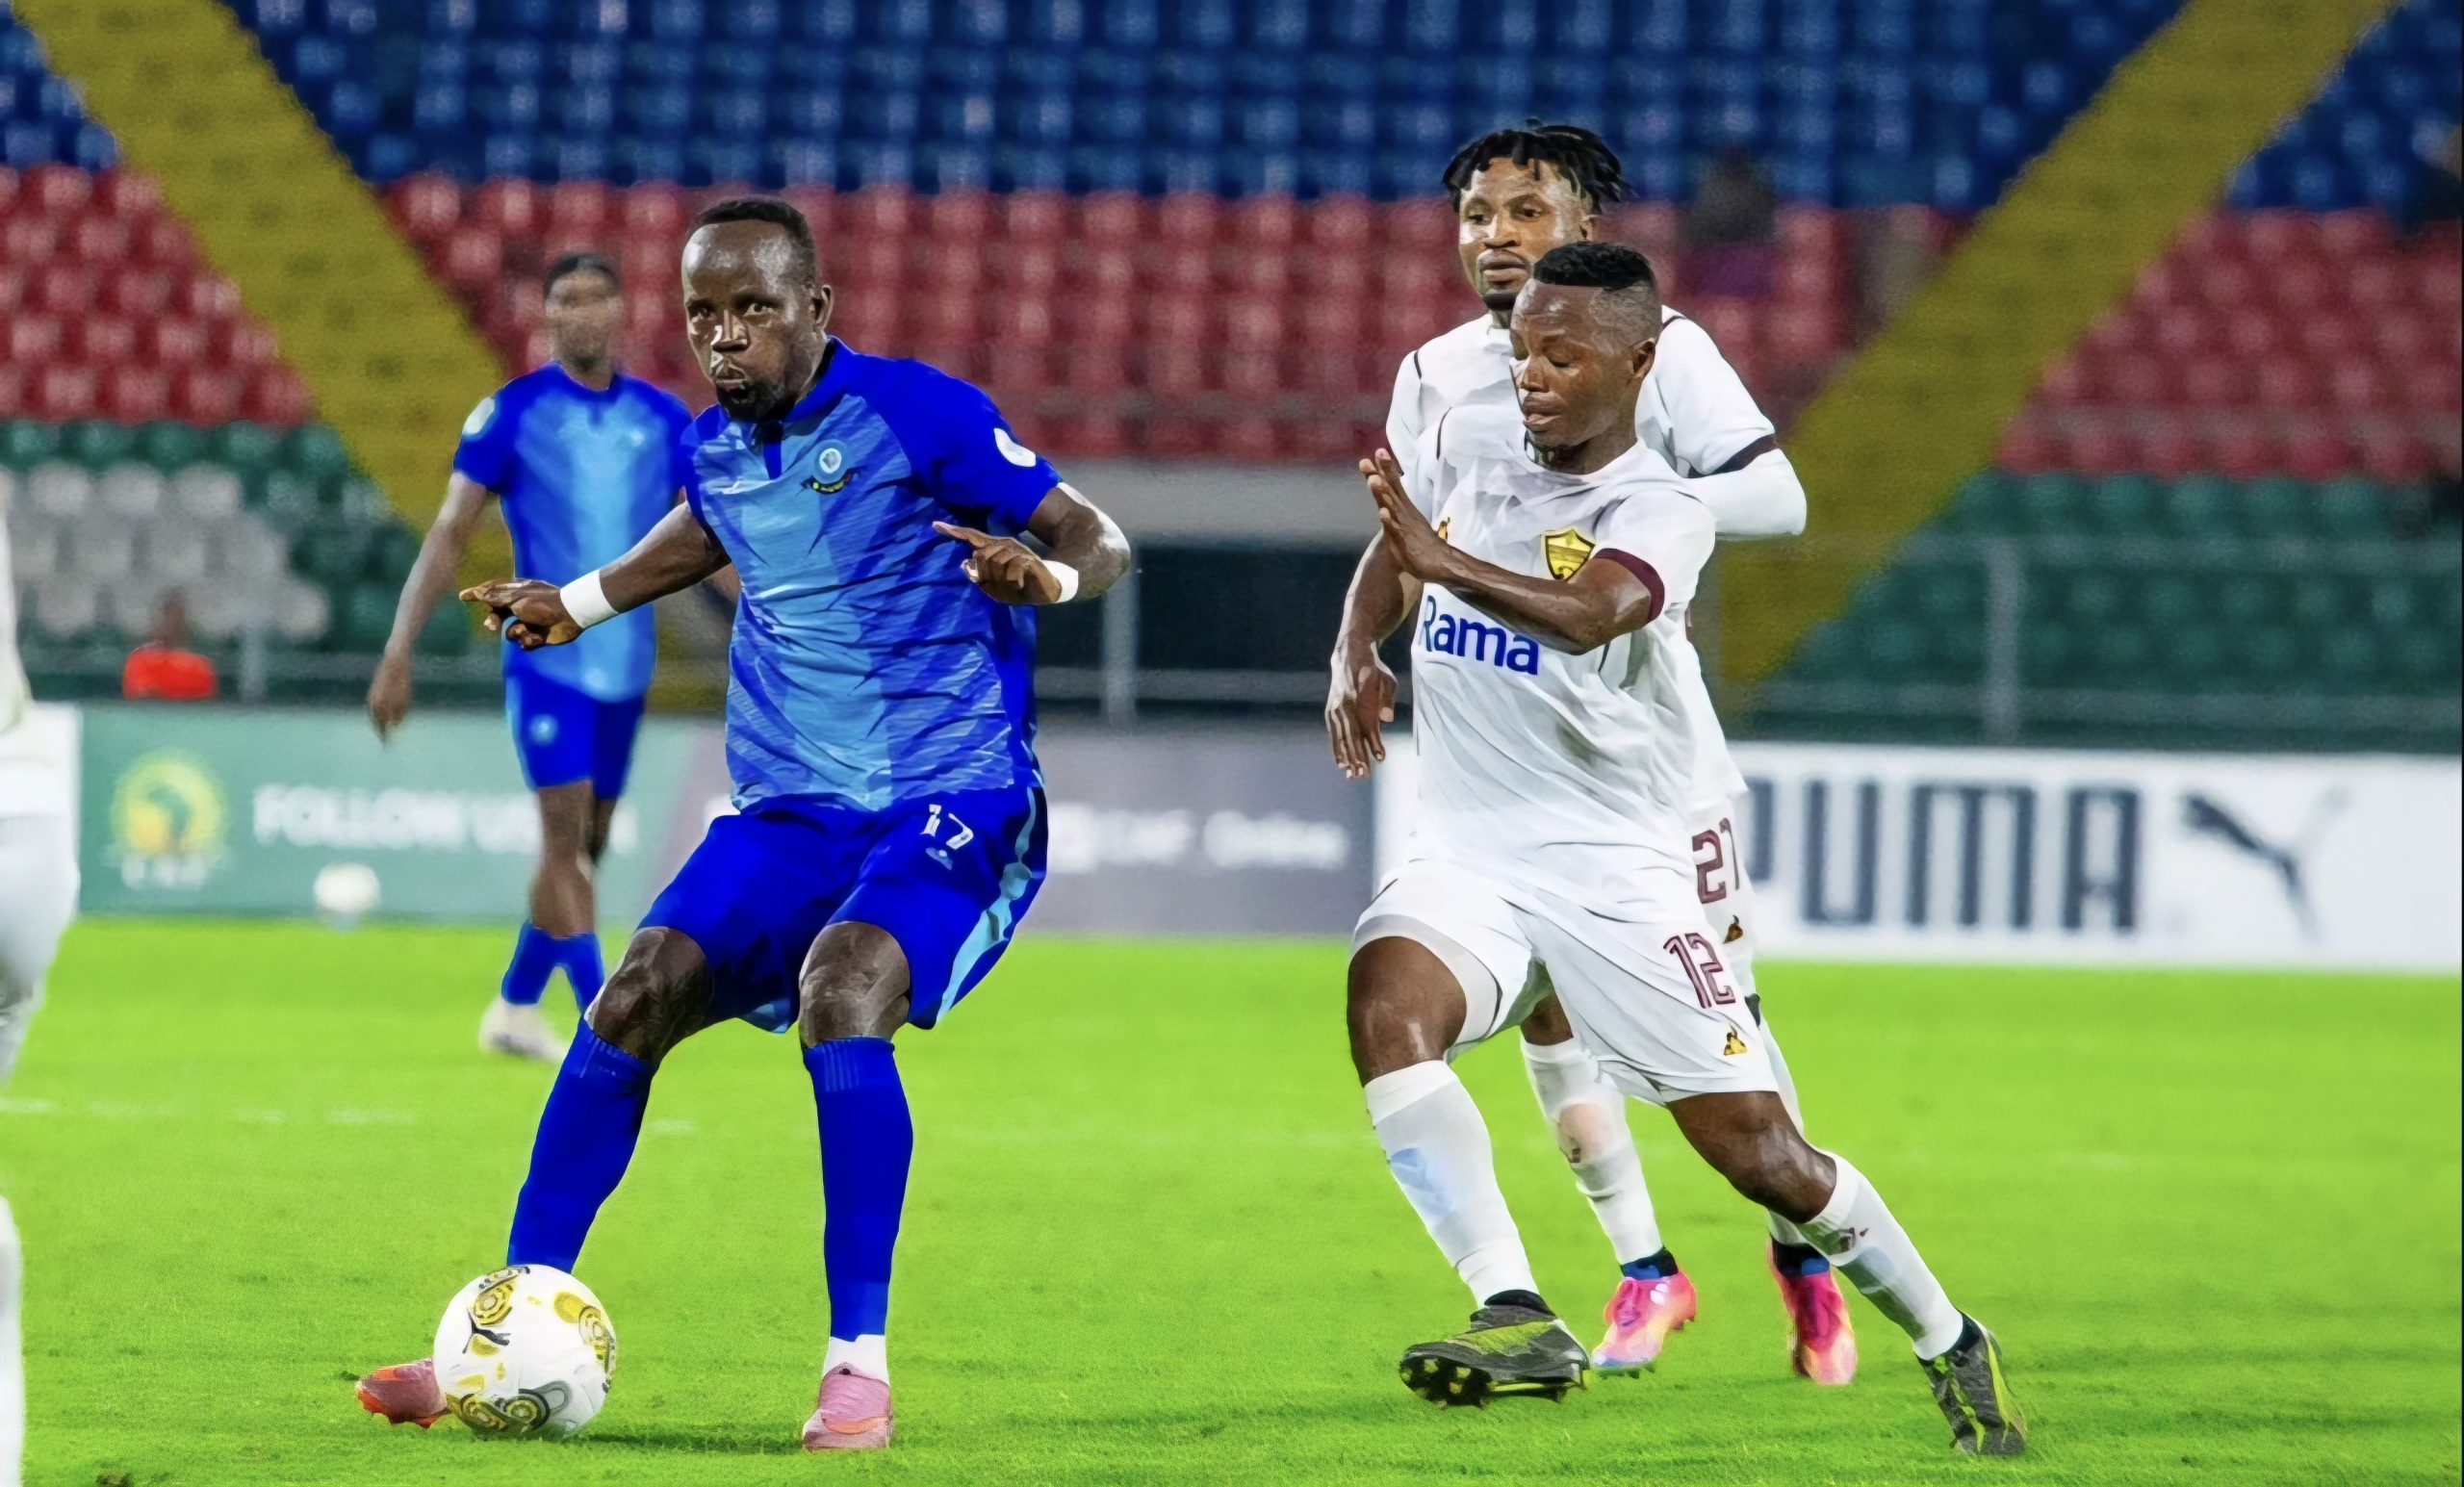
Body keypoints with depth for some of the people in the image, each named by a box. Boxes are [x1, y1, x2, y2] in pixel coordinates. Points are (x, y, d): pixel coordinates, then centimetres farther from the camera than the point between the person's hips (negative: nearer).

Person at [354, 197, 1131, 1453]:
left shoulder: (915, 415, -11)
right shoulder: (712, 450, 8)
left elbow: (1102, 540, -10)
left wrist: (1046, 575, -31)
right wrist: (576, 605, 29)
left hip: (952, 802, -6)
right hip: (787, 814, 6)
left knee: (841, 990, -33)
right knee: (634, 1001, -13)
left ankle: (858, 1363, -27)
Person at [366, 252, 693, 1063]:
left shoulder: (663, 419, 5)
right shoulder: (512, 412, -6)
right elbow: (449, 534, -5)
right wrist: (398, 652, -11)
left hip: (625, 665, 5)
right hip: (547, 656, -5)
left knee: (586, 845, 10)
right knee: (565, 835, -14)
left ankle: (517, 1005, 25)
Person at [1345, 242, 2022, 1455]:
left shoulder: (1660, 511, -14)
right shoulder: (1461, 448, 3)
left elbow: (1593, 615, -37)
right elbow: (1393, 564, 26)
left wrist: (1449, 565, -50)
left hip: (1616, 864, -4)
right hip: (1466, 847, 4)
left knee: (1765, 1158, -3)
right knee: (1390, 1001, -30)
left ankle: (1949, 1345, 21)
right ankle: (1515, 1315, -33)